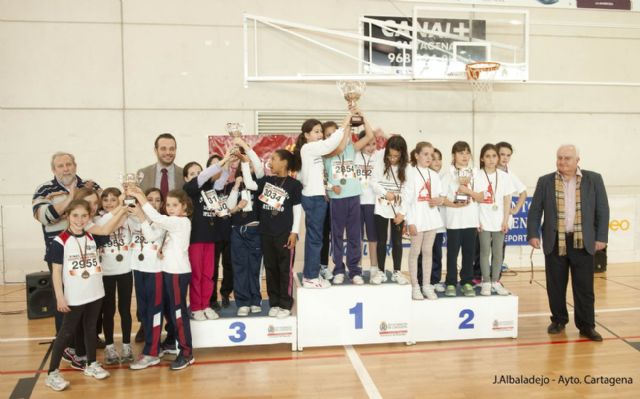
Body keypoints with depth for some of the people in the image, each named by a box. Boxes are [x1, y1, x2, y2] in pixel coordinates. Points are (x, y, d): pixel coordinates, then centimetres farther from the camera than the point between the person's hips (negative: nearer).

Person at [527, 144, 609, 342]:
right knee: (555, 286, 6)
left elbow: (602, 210, 2)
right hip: (555, 242, 1)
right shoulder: (545, 182, 4)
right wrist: (533, 234, -4)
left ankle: (587, 325, 12)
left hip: (583, 242, -1)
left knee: (584, 287, 3)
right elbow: (534, 210, 5)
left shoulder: (594, 179, 2)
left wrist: (601, 237, -3)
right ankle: (558, 320, 21)